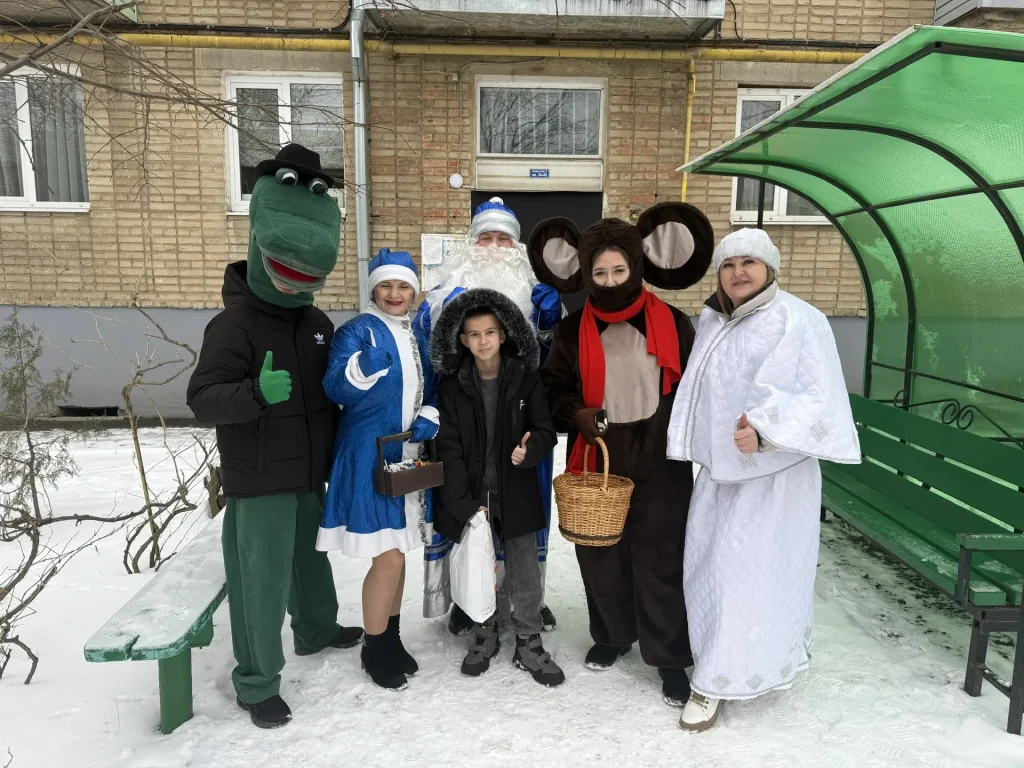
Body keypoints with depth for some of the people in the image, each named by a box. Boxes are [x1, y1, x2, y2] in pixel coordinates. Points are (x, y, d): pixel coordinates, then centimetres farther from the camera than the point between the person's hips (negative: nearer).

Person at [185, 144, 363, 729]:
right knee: (262, 580, -1)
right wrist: (256, 393, -40)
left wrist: (338, 453, 17)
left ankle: (317, 628, 48)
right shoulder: (234, 323, -15)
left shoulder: (318, 322, 7)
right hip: (259, 482, -7)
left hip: (309, 473, 7)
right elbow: (203, 399, -22)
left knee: (311, 554, 24)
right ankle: (257, 684, 16)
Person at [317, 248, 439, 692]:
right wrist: (365, 365, -41)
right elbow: (337, 389, -22)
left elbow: (434, 389, 14)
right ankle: (374, 650, 18)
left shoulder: (418, 338, 11)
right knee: (388, 558, -4)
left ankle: (391, 638, 34)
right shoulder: (356, 331, -10)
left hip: (409, 458, 7)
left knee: (397, 553, 17)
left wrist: (430, 418, -5)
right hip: (370, 458, -7)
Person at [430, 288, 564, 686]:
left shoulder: (527, 379, -3)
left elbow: (546, 432, 0)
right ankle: (485, 634, 34)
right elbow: (449, 448, -4)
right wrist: (463, 501, -11)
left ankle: (529, 643, 23)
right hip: (470, 497, 1)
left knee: (524, 574, 6)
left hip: (515, 495, -1)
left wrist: (530, 450, -24)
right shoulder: (453, 386, -1)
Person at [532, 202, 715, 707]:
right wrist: (575, 413, -11)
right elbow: (553, 387, 8)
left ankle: (670, 657, 21)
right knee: (602, 558, 14)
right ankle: (611, 636, 37)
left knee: (661, 563, 3)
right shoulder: (574, 330, 1)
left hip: (660, 465, -2)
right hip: (596, 463, 2)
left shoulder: (672, 323, -2)